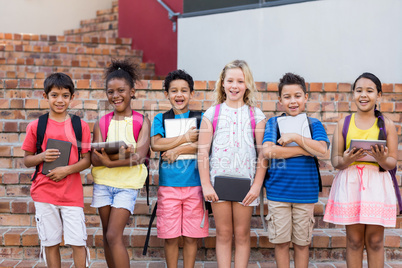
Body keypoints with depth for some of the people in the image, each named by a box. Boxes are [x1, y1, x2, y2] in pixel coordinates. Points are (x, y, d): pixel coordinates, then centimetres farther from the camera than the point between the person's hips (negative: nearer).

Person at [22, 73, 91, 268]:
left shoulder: (80, 126, 2)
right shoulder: (36, 126, 2)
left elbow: (87, 160, 2)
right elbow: (26, 160, 7)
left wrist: (67, 169, -14)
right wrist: (42, 157, -13)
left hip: (72, 193, 0)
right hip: (44, 193, 1)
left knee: (78, 242, -2)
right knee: (50, 242, 8)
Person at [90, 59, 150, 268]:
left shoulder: (142, 122, -2)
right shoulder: (102, 123, 5)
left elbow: (139, 156, -13)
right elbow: (95, 158, -6)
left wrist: (109, 161, -18)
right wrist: (120, 154, -22)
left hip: (128, 183, -4)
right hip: (103, 182, 4)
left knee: (114, 235, -11)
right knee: (107, 236, 10)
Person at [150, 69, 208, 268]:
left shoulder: (199, 118, 8)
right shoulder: (160, 119, 10)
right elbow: (155, 144, -7)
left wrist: (177, 150, -12)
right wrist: (186, 138, -7)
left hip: (194, 183, 0)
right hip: (168, 184, 0)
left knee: (191, 236, 5)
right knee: (170, 237, 4)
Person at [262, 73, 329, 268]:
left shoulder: (314, 124, 5)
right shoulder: (274, 123, 3)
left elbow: (322, 150, -12)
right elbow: (267, 151, -13)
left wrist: (294, 137, -17)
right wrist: (305, 150, -12)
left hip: (305, 192, 1)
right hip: (278, 191, 0)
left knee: (302, 242, 10)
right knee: (280, 241, 6)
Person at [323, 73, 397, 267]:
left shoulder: (387, 125, 5)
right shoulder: (344, 124, 7)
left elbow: (392, 162, 3)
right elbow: (335, 161, 4)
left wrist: (382, 160, -19)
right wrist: (347, 160, -18)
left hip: (377, 185, 0)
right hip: (349, 184, 0)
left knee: (375, 240, 3)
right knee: (354, 240, 4)